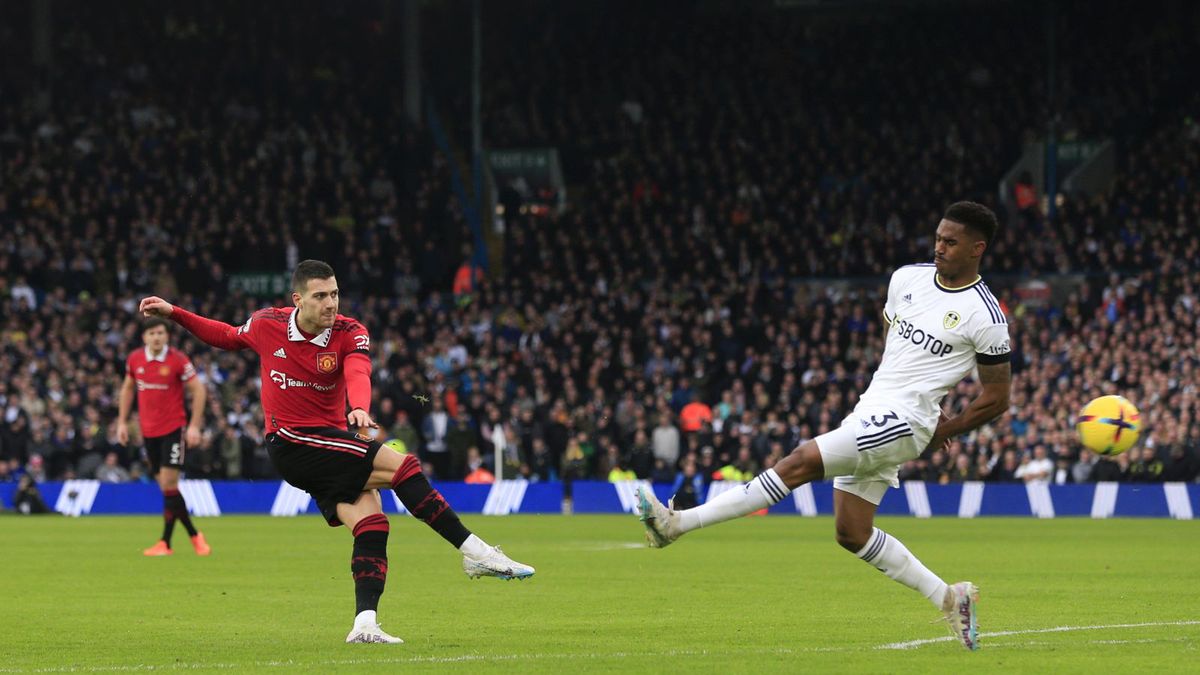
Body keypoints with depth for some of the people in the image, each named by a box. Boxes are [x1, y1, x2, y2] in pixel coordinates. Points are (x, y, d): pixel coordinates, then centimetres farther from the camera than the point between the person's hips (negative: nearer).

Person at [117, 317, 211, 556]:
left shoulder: (178, 360, -10)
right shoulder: (134, 360, 3)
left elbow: (198, 389, -6)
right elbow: (127, 389, 17)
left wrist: (194, 426, -11)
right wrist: (122, 422, 12)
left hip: (173, 429, -5)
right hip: (148, 431, 5)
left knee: (169, 484, -11)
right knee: (166, 487, 5)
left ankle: (165, 542, -6)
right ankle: (193, 535, 18)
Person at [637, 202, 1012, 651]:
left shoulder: (985, 317, -10)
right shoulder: (907, 279, 10)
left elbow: (997, 398, -2)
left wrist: (942, 431, 1)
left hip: (902, 421, -9)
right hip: (869, 412, 9)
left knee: (801, 463, -20)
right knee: (852, 534, 8)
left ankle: (679, 522, -22)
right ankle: (949, 599, 18)